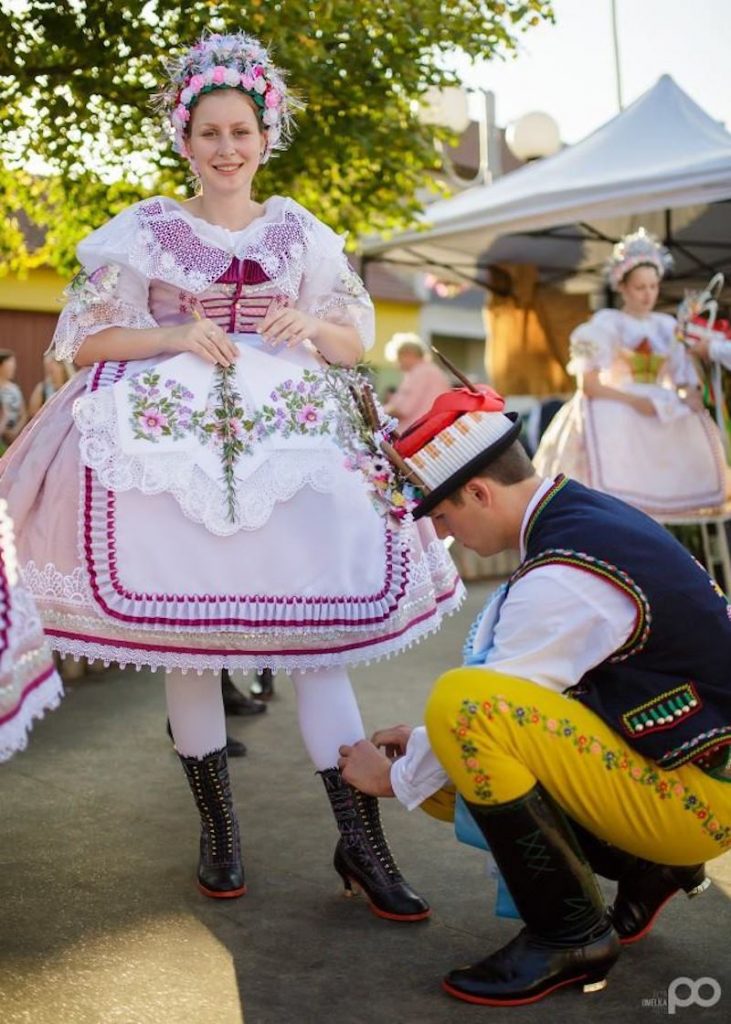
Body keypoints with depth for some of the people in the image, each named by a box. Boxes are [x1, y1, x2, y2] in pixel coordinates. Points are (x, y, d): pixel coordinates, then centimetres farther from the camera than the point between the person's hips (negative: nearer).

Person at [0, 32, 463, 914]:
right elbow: (85, 340, 4)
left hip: (289, 440, 1)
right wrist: (176, 337, -11)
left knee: (319, 628, -7)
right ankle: (217, 827, 18)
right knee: (186, 636, 1)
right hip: (169, 443, -1)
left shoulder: (299, 232, 13)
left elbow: (354, 344, 16)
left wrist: (309, 325, -6)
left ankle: (361, 842, -1)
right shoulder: (146, 230, 6)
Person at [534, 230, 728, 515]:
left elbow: (683, 380, 13)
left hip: (661, 418, 5)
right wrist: (632, 400, -17)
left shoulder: (668, 326, 14)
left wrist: (689, 396, -10)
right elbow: (588, 385, -7)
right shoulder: (605, 323, 0)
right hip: (612, 414, -5)